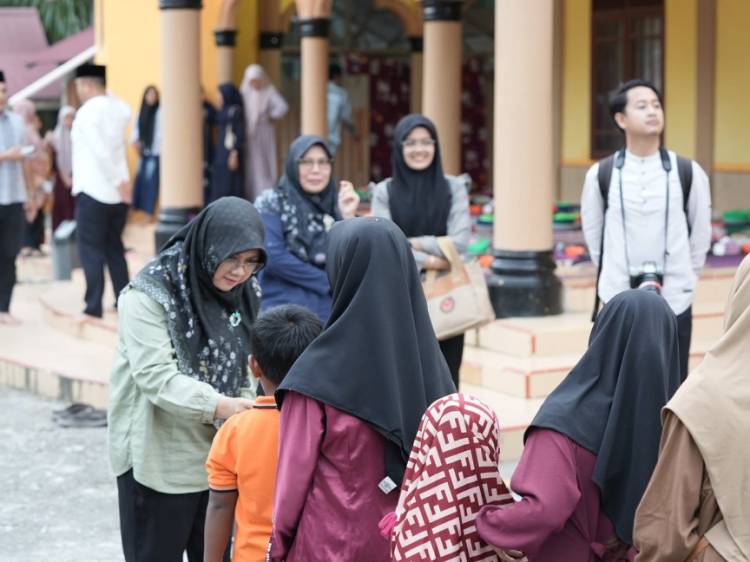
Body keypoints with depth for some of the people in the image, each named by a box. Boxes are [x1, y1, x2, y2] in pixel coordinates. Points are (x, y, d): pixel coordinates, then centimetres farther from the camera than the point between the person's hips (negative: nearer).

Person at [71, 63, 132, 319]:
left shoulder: (86, 112, -12)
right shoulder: (118, 107, 6)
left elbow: (101, 152, -19)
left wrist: (118, 182, -14)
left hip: (93, 191, -6)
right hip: (117, 192, 7)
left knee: (91, 249, -2)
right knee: (114, 247, 15)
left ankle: (93, 307, -4)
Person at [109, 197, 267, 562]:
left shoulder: (242, 292, 5)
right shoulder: (150, 294, -16)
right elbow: (155, 376, -25)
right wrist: (219, 405, -36)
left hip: (218, 453, 6)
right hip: (159, 457, -6)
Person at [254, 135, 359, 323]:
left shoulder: (336, 206, 11)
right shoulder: (271, 204, 2)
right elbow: (273, 257, -11)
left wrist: (347, 218, -9)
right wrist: (328, 282, -6)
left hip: (328, 314, 3)